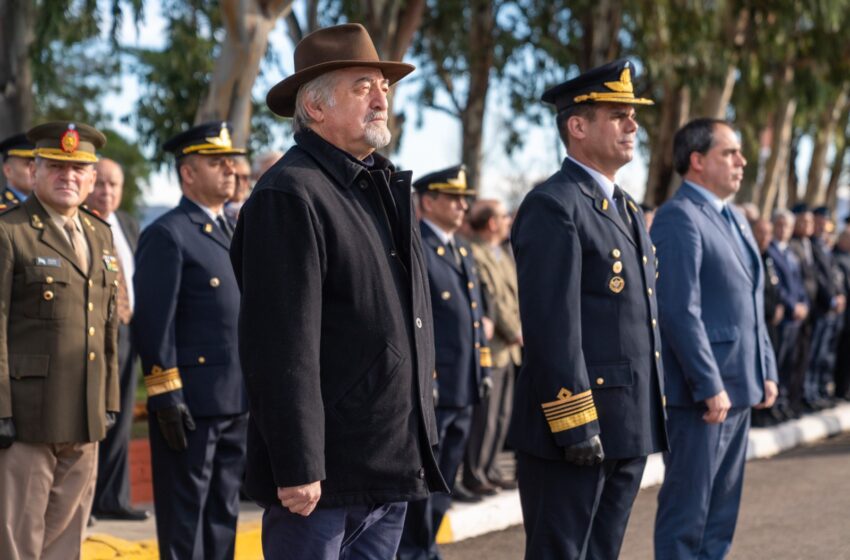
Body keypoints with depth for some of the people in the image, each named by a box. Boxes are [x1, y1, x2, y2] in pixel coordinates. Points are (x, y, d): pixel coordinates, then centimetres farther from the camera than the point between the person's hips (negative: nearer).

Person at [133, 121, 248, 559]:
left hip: (237, 402, 8)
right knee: (184, 515, 0)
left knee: (224, 513, 13)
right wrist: (166, 397, -18)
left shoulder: (233, 233, 17)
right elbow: (154, 325, -13)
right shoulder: (167, 235, -8)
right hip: (191, 403, -8)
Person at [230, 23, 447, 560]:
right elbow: (283, 347, -18)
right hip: (326, 475, -8)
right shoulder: (289, 195, -13)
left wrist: (420, 448, 18)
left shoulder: (388, 188, 16)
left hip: (394, 469, 8)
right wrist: (298, 469, -20)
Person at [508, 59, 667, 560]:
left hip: (630, 425, 9)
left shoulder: (627, 208, 18)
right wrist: (575, 422, -22)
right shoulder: (553, 206, -12)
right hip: (576, 423, -9)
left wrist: (650, 416, 17)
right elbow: (551, 324, -19)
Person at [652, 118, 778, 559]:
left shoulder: (734, 220, 17)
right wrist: (709, 386, -21)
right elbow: (681, 311, -20)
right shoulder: (678, 217, -13)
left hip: (739, 389, 9)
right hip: (703, 392, -9)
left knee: (723, 508, 14)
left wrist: (766, 370, 14)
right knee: (687, 511, -2)